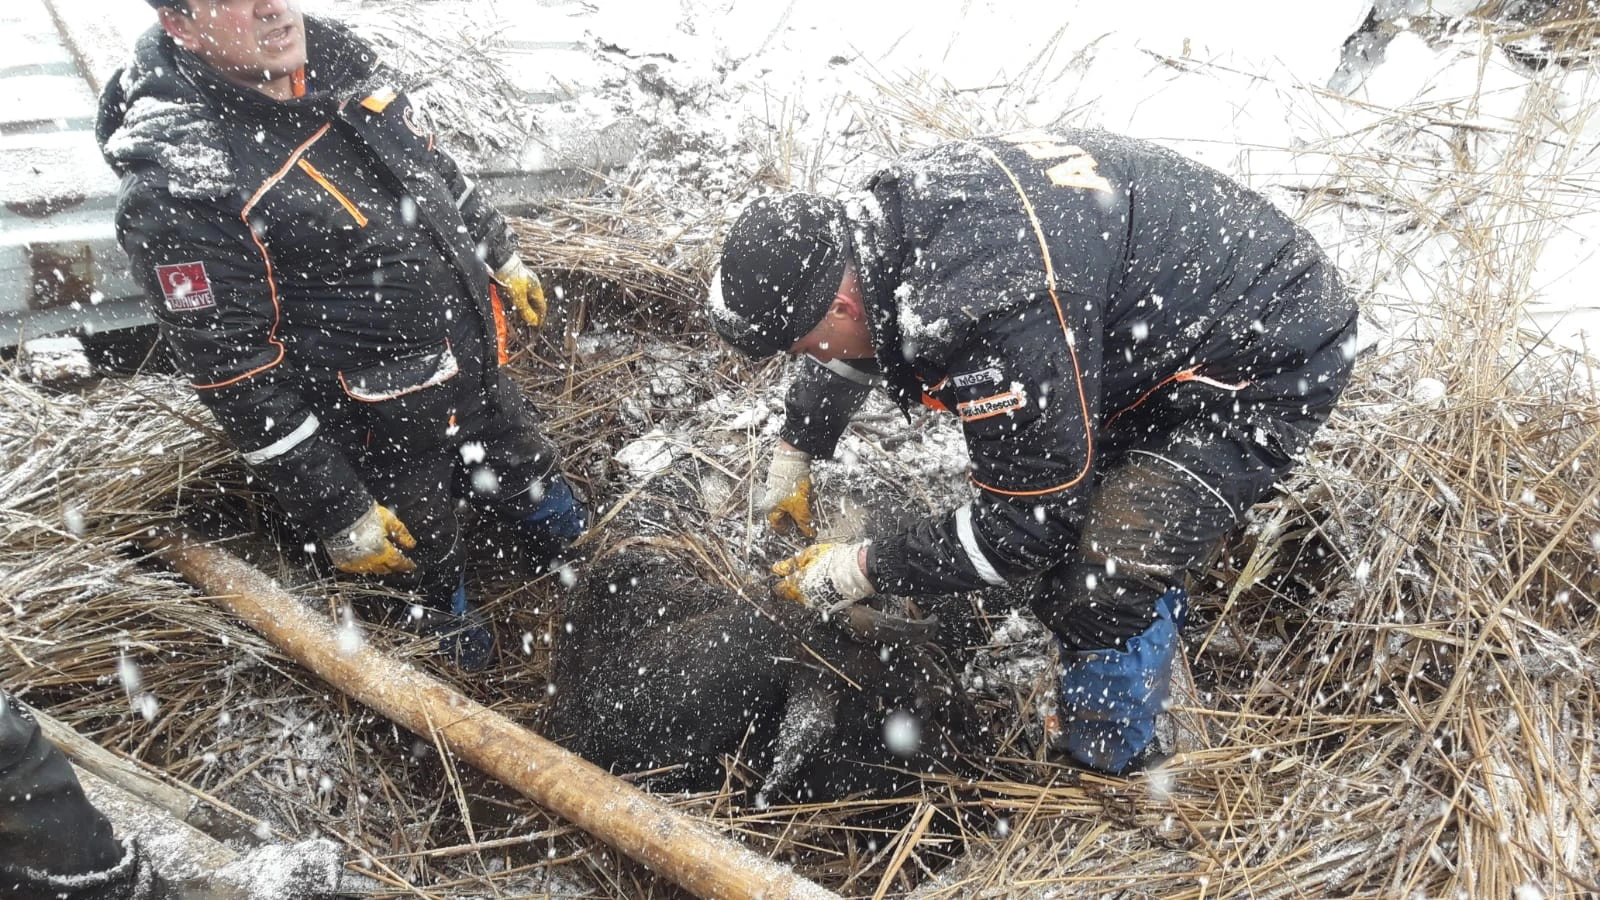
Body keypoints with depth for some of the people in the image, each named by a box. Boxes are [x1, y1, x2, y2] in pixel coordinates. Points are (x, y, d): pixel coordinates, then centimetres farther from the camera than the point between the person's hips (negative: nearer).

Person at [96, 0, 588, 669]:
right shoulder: (178, 185, -28)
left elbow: (438, 169, 12)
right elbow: (239, 381, -23)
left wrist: (505, 261, 21)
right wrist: (340, 519, -17)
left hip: (482, 368, 7)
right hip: (391, 434, -6)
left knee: (557, 525, 26)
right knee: (429, 564, 22)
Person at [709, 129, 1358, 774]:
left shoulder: (987, 313, -38)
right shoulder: (883, 213, -8)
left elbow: (1027, 523, -26)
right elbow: (852, 338, 15)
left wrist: (860, 571, -16)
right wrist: (792, 459, 24)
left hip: (1272, 359, -9)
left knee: (1107, 581, -14)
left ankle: (1104, 782, 15)